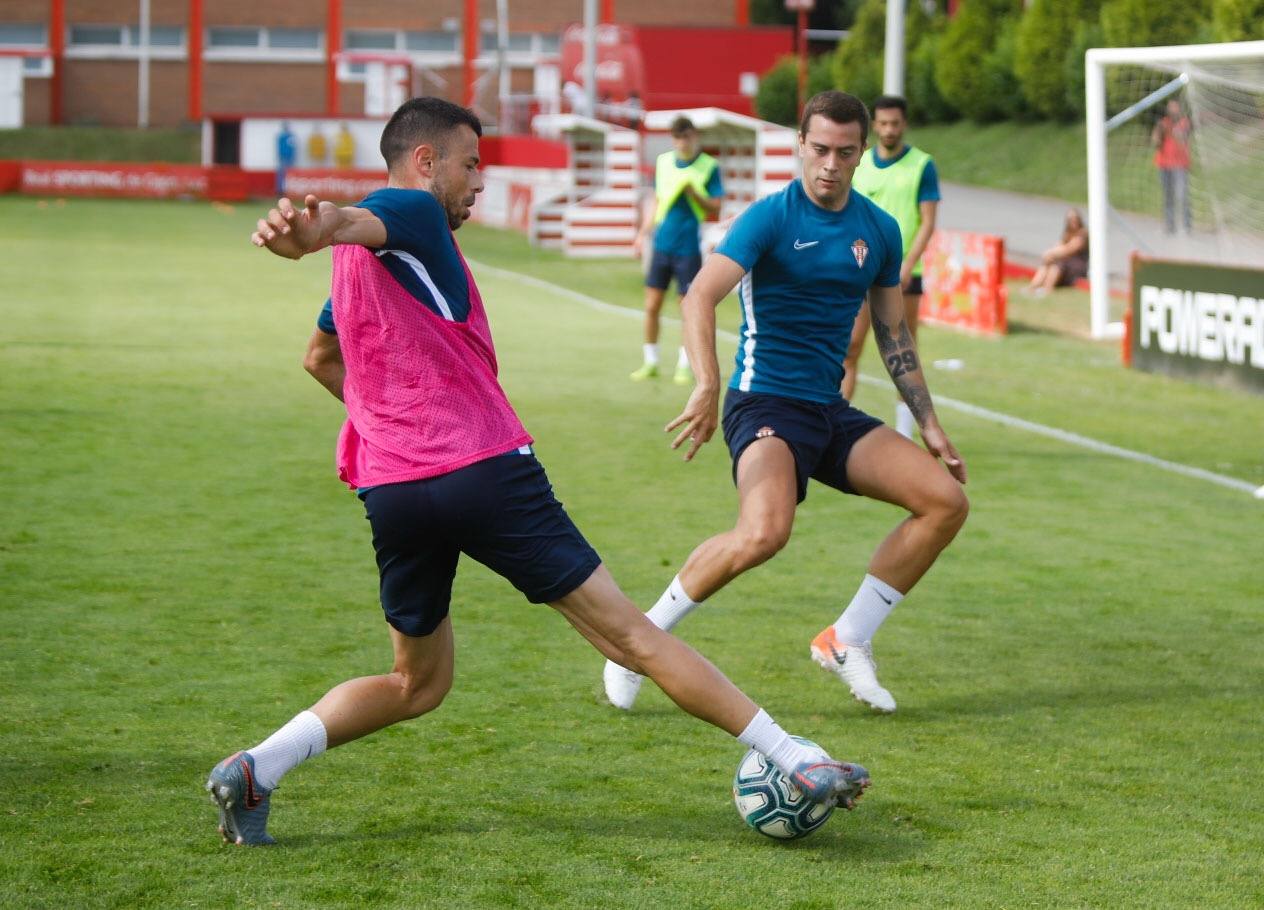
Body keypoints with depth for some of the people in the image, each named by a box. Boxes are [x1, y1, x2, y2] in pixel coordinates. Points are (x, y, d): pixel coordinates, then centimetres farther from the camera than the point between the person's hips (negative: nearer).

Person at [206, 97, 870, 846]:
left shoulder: (356, 260, 22)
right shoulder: (413, 212, -4)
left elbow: (323, 359, 38)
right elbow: (356, 221, -29)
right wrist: (313, 230, -52)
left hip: (391, 493, 8)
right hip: (486, 470, -8)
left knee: (419, 684, 19)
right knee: (629, 635, -2)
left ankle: (255, 769, 1)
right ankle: (797, 763, 3)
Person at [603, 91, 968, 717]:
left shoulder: (879, 231, 10)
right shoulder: (770, 217, -9)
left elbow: (893, 335, 20)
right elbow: (700, 296, -22)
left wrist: (929, 425, 17)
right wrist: (708, 386, -37)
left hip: (831, 411, 7)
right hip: (765, 403, -7)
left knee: (947, 500, -6)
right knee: (765, 532, -33)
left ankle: (847, 641, 5)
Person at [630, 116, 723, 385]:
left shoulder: (709, 167, -3)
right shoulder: (663, 162, 9)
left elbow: (715, 207, -4)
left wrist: (694, 193, -20)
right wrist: (643, 233, 14)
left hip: (689, 249, -4)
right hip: (662, 245, 4)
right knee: (652, 306, 3)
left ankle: (685, 364, 12)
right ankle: (650, 361, 14)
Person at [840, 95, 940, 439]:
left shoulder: (922, 165, -1)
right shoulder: (858, 164, 8)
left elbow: (928, 223, -5)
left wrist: (907, 266, -16)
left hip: (902, 273, -2)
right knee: (848, 347, -4)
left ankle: (904, 433, 8)